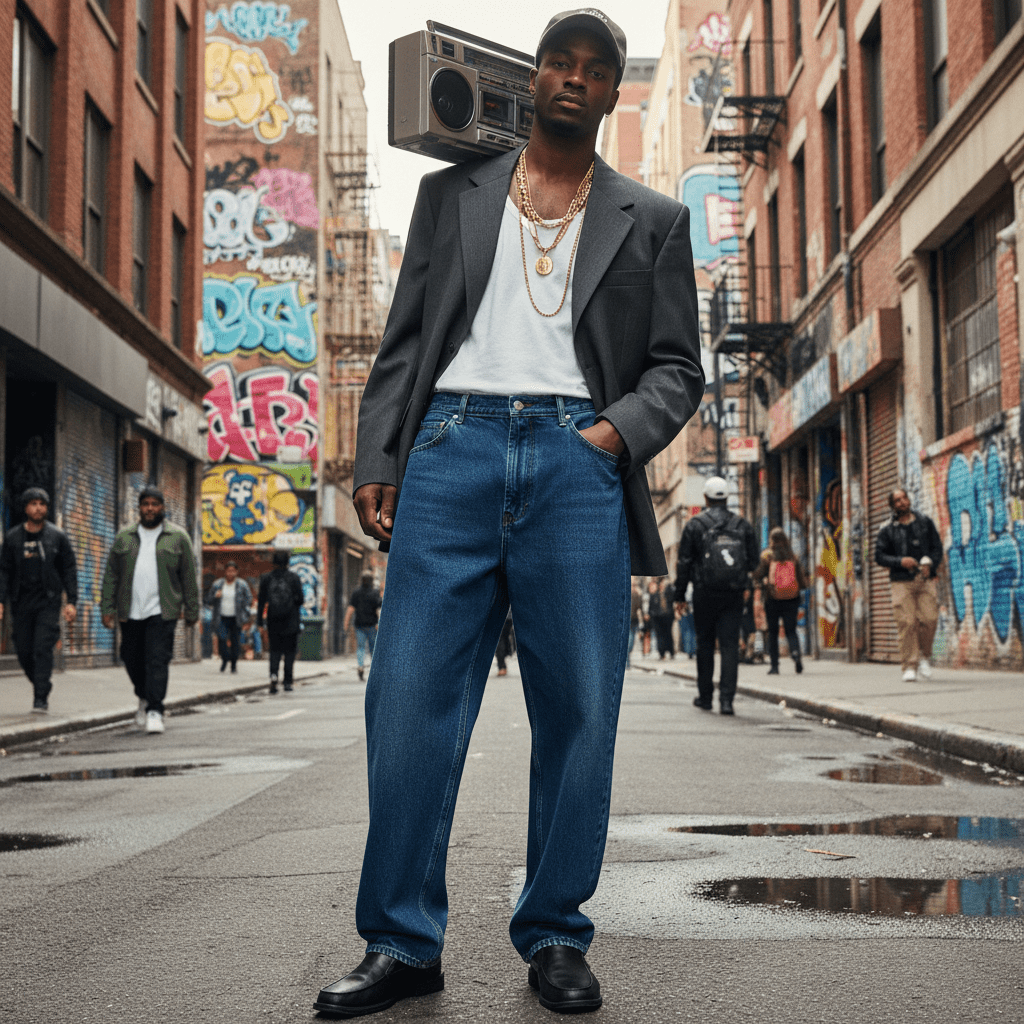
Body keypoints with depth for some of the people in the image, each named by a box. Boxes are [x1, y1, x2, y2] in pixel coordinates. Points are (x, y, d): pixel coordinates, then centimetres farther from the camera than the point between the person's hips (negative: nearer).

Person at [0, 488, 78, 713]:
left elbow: (69, 570, 4)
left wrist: (72, 601, -4)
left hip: (48, 601, -2)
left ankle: (41, 698, -10)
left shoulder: (57, 536, 3)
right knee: (24, 652, 4)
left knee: (43, 649, -12)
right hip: (22, 603, 2)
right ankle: (41, 686, 27)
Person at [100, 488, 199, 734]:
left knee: (157, 661, -11)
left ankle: (154, 712, -10)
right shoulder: (124, 537, 11)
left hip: (161, 612, -3)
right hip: (130, 612, 3)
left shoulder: (177, 537, 5)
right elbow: (111, 575, 11)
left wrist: (192, 611, 3)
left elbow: (189, 576, 5)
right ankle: (145, 697, 35)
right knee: (132, 660, 10)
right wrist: (107, 608, 3)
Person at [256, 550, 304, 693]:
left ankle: (274, 674, -16)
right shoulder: (294, 577, -4)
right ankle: (288, 682, 5)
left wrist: (259, 621, 7)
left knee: (275, 650, 10)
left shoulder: (266, 578, 2)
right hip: (290, 621, -2)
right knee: (289, 651, 6)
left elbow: (261, 601, 3)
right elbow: (300, 599, -7)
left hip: (273, 620, 2)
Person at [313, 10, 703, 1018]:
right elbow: (403, 340, 15)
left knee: (577, 707, -1)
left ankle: (554, 938, 12)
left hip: (577, 462, 0)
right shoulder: (451, 192, 21)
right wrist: (374, 459, 2)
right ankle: (401, 942, 5)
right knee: (409, 696, -6)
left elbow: (677, 367, 14)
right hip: (453, 448, 0)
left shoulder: (651, 219, 19)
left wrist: (618, 430, -6)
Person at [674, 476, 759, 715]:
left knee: (705, 644, 12)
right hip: (734, 595, 1)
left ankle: (705, 697, 19)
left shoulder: (695, 525, -2)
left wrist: (681, 595, 3)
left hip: (705, 593, -1)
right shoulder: (743, 525, 6)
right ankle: (727, 698, -9)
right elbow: (753, 561, 10)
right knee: (730, 645, 0)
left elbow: (684, 563, -2)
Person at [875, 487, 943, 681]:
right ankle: (909, 667, -3)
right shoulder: (887, 529, 6)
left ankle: (924, 656, 13)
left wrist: (930, 565, -6)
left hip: (925, 579, 1)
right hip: (901, 581, -1)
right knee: (906, 623, -9)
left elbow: (937, 547, 12)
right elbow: (879, 556, 4)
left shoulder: (925, 522, 11)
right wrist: (900, 561, -11)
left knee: (929, 618, -11)